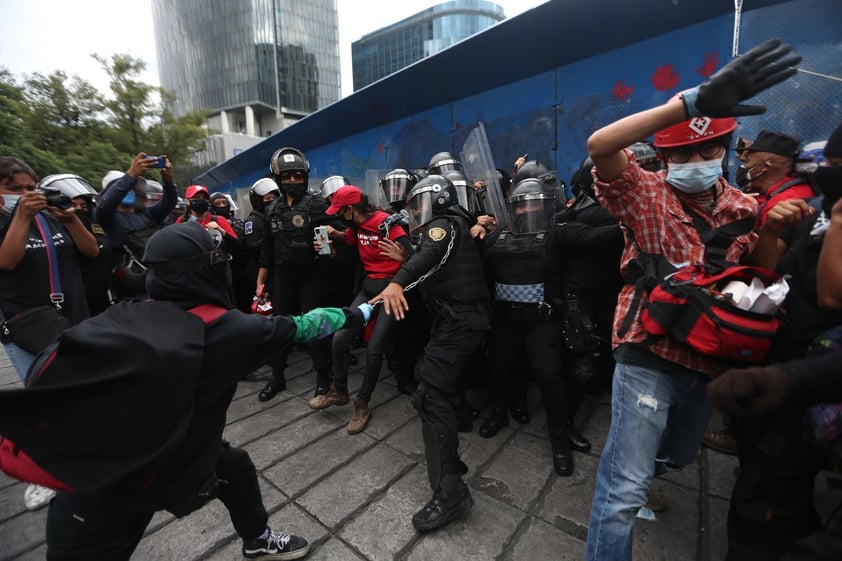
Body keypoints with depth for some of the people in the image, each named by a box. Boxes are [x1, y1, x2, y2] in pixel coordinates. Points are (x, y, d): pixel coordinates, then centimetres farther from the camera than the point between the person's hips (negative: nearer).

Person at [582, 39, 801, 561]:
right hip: (649, 355, -6)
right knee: (625, 486, -5)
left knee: (680, 455, 30)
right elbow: (600, 145, -28)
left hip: (710, 359, 7)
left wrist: (772, 232, -12)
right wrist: (690, 101, -34)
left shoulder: (743, 207, 6)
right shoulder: (647, 194, -11)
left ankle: (630, 478, 61)